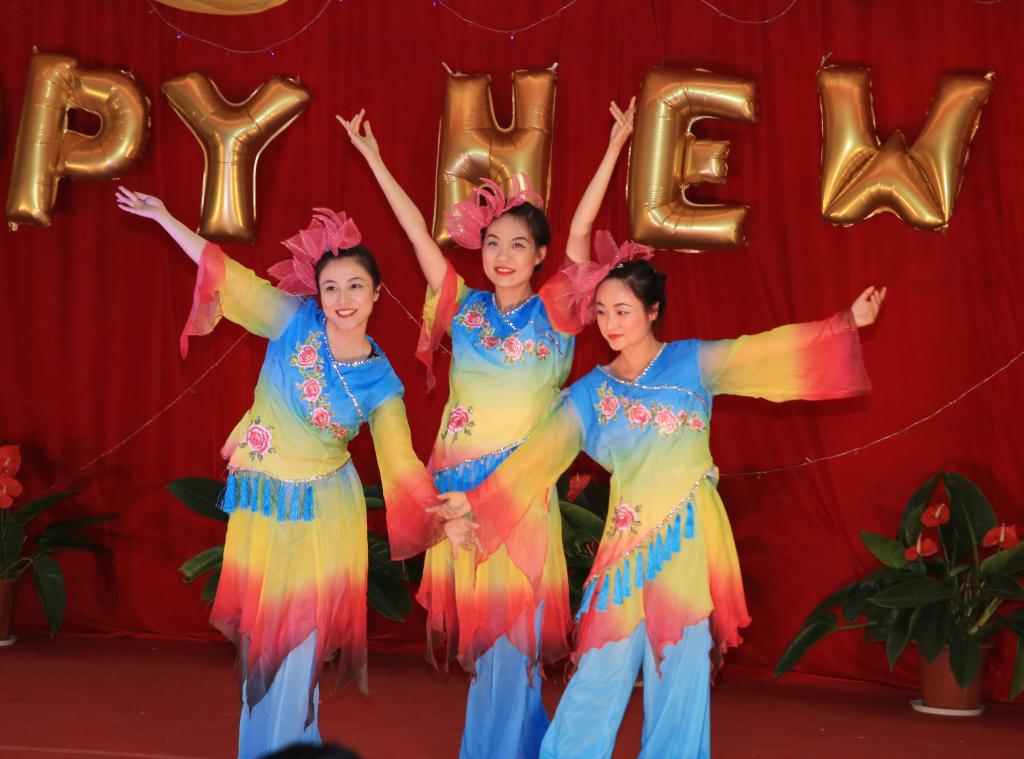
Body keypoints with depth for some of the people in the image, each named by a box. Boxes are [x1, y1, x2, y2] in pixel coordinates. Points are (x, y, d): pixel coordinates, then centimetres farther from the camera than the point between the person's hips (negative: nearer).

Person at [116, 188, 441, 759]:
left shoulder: (381, 383, -8)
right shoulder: (294, 320, -7)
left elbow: (402, 464, -6)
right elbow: (225, 271, -4)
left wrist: (444, 515, -17)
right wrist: (164, 217, -4)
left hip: (320, 512, -2)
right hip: (261, 502, 2)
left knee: (300, 637, 0)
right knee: (260, 631, 11)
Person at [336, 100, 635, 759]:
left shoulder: (554, 315, 1)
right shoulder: (465, 309, 7)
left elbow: (581, 229, -5)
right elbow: (417, 230, 8)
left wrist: (615, 148, -10)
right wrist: (373, 157, 10)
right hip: (460, 485, 3)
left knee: (511, 636, -1)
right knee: (480, 632, 8)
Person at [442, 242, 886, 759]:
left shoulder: (692, 362, 1)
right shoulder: (589, 393, 7)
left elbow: (769, 351, -5)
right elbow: (536, 457, 5)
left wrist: (847, 323, -12)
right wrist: (476, 502, -2)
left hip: (687, 539, -2)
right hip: (627, 544, 2)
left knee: (681, 675, 3)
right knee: (598, 677, 3)